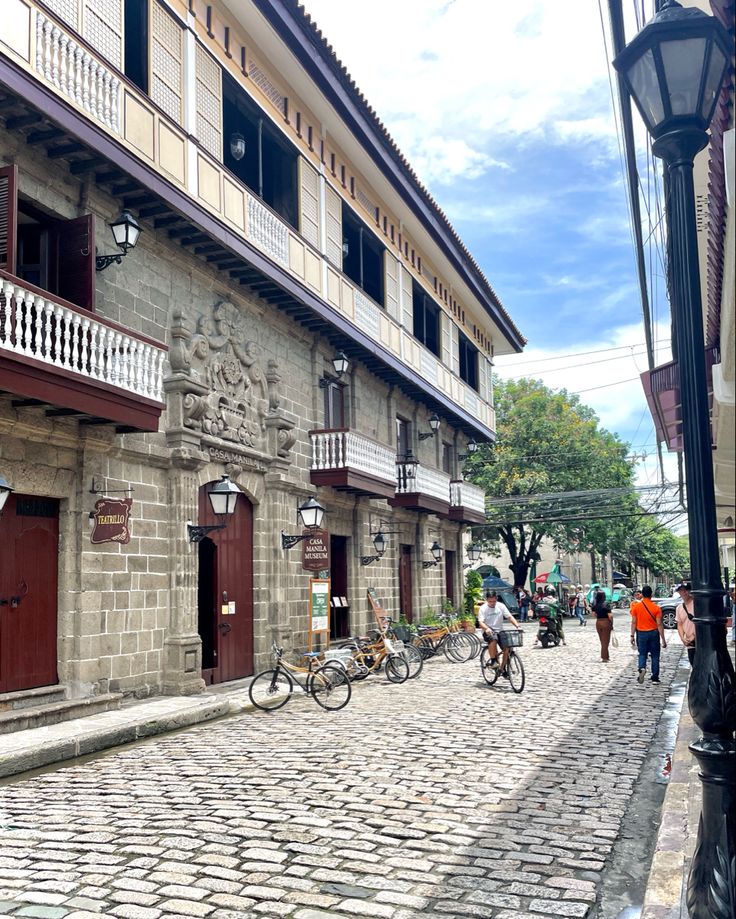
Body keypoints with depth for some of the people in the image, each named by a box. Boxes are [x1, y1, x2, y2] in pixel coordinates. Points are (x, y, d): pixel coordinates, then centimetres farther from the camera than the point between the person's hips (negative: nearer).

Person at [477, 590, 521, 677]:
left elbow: (509, 617, -3)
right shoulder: (483, 608, -7)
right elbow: (481, 622, -17)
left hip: (500, 631, 4)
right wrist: (487, 628, -37)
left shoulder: (501, 606, 2)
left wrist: (517, 625, -19)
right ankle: (493, 661, -17)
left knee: (507, 647, -16)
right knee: (493, 640, -36)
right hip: (489, 632, -3)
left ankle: (503, 669, 2)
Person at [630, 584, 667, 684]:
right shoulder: (656, 608, -9)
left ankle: (642, 668, -17)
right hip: (653, 633, -1)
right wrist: (663, 639, -4)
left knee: (642, 654, 11)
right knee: (655, 655, 11)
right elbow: (659, 624, -9)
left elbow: (633, 622, -3)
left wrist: (632, 635, 5)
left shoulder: (636, 606, -5)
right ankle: (655, 677, 13)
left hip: (641, 633, 1)